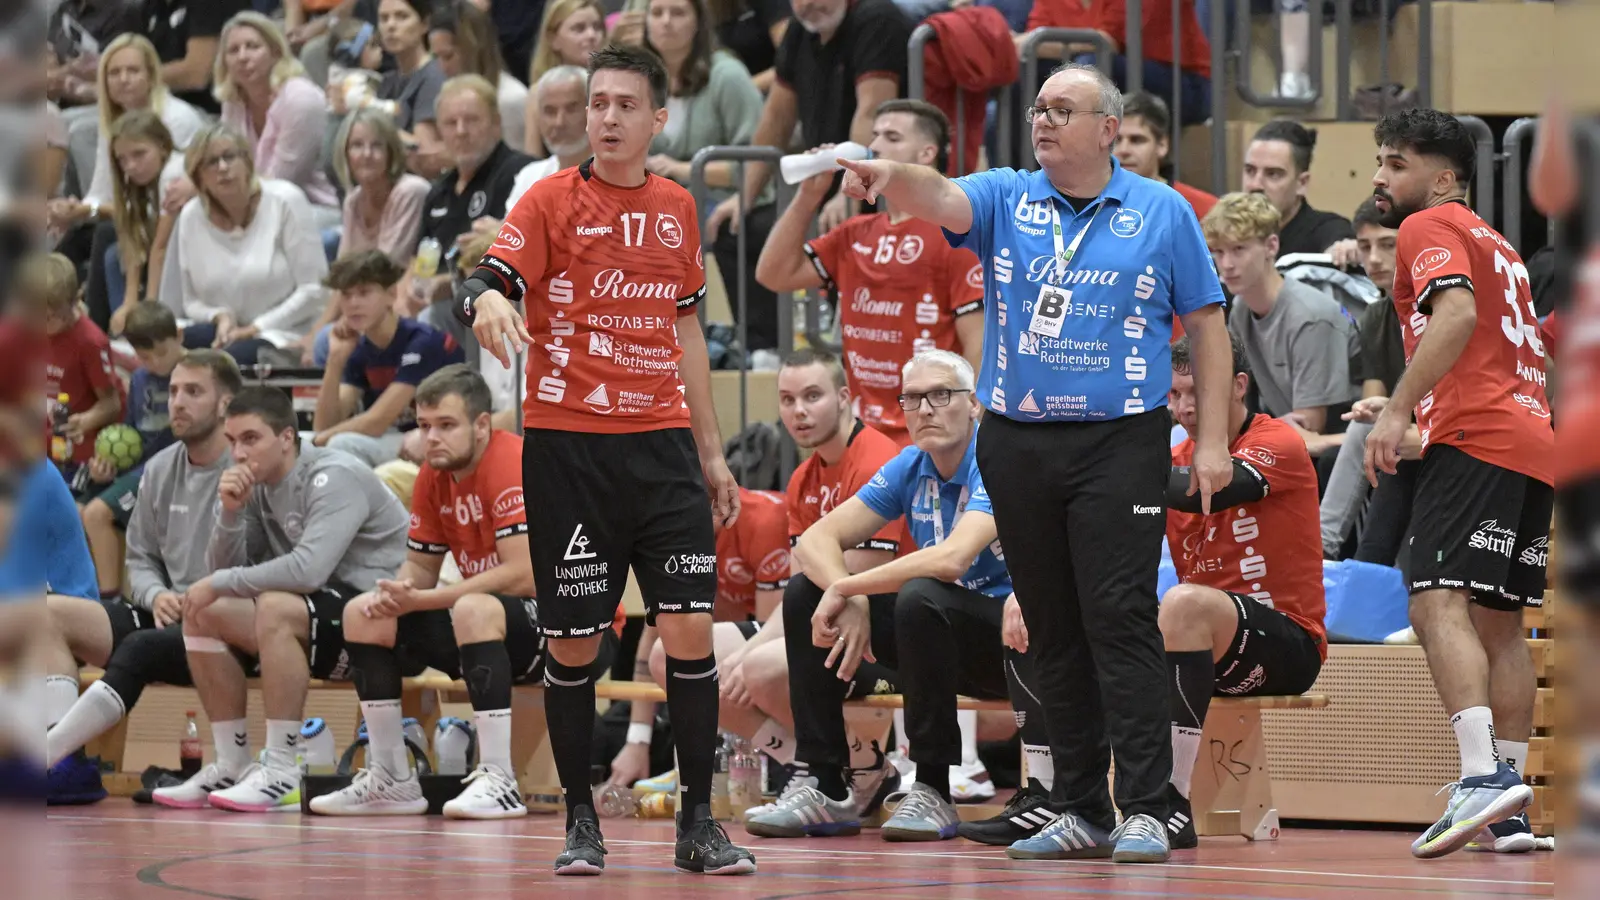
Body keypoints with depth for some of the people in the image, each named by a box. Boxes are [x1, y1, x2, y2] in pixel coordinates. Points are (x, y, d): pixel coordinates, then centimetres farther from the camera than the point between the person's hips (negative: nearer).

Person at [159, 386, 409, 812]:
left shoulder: (334, 477, -18)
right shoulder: (259, 487, 7)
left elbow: (308, 569, -31)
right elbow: (223, 570, 7)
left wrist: (220, 584, -21)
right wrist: (230, 512, -11)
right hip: (326, 624, 9)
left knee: (275, 607, -34)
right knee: (202, 615, 2)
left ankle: (282, 772, -29)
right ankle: (233, 765, 4)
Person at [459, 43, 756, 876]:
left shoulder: (676, 208, 11)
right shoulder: (552, 199, -1)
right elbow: (491, 282, -13)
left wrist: (711, 451, 18)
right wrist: (486, 302, -38)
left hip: (660, 442, 3)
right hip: (566, 446, -3)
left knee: (690, 627, -5)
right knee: (573, 643, 1)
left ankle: (698, 823, 4)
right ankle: (580, 822, 14)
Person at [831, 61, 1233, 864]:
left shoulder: (1162, 212, 3)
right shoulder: (1005, 199, 7)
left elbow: (1207, 325, 5)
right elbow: (939, 200, -13)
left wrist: (1212, 440, -2)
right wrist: (891, 177, -37)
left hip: (1119, 444, -3)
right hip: (1016, 446, 3)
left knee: (1120, 623, -10)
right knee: (1052, 633, 8)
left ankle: (1144, 811, -8)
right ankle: (1079, 811, 15)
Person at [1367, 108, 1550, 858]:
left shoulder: (1430, 227, 2)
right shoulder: (1497, 245, 27)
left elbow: (1457, 312, -17)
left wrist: (1399, 408, -22)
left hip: (1475, 439, -9)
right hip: (1534, 443, 9)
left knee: (1439, 602, -19)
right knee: (1498, 622, 12)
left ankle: (1484, 776, -35)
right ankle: (1510, 797, 10)